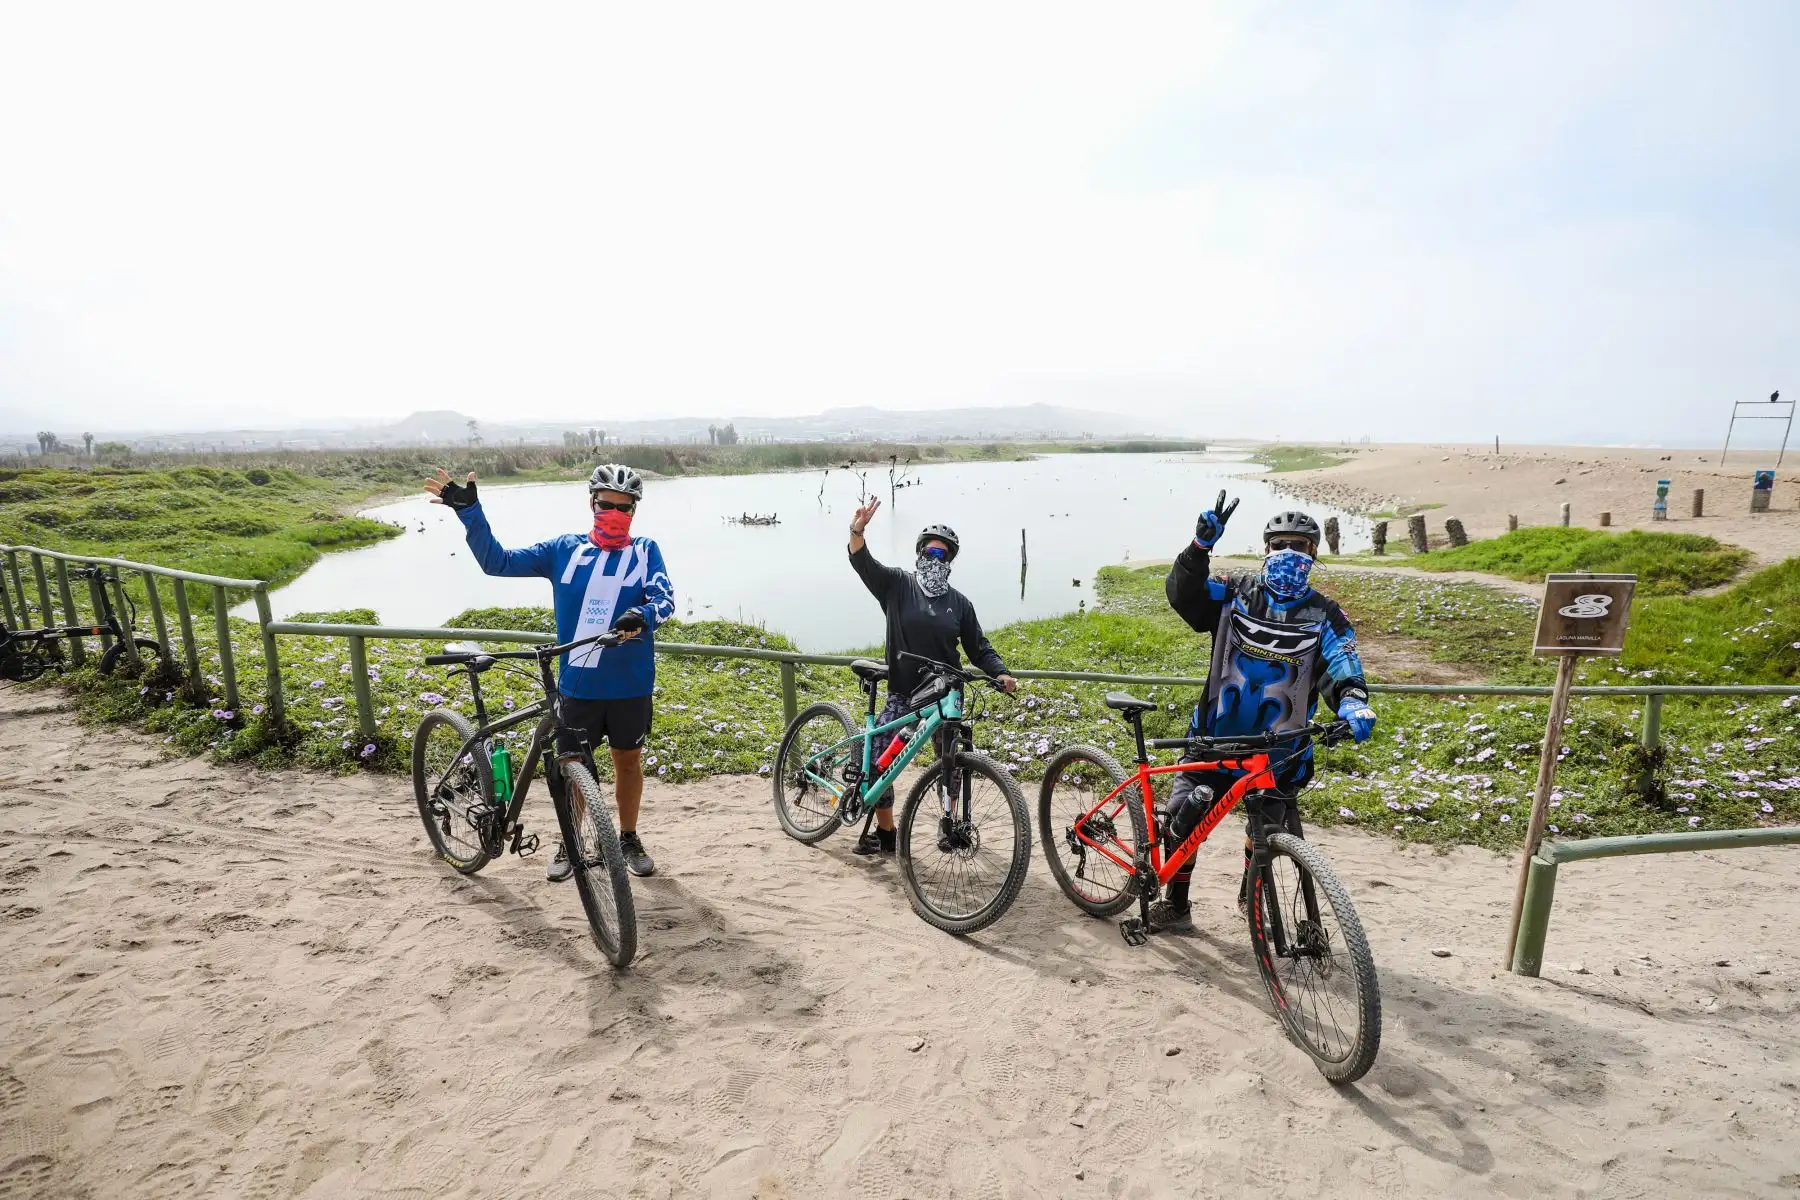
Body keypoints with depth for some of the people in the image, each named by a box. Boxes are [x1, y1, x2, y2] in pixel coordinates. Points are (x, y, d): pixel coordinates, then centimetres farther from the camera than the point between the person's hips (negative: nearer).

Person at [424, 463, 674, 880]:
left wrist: (642, 617, -36)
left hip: (630, 685, -1)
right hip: (577, 684, 1)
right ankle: (569, 844, 31)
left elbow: (665, 598, -14)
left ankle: (629, 839, 34)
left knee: (628, 761, 14)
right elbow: (497, 561, 4)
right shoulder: (564, 549, 3)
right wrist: (469, 512, -4)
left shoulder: (645, 551, 0)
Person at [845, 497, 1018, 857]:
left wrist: (1001, 675, -11)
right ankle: (885, 831, 13)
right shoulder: (898, 585, -1)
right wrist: (857, 532, -35)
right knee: (875, 759, -5)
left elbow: (980, 649, 6)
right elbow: (864, 564, -16)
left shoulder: (959, 603, 4)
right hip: (902, 696, -1)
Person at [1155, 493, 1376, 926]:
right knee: (1182, 817, -6)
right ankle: (1174, 903, 17)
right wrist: (1201, 544, -30)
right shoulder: (1236, 593, -1)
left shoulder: (1324, 615, -1)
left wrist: (1354, 705, -35)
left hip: (1277, 749, 0)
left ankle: (1251, 895, 39)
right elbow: (1183, 593, -15)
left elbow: (1343, 670, -12)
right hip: (1215, 739, 0)